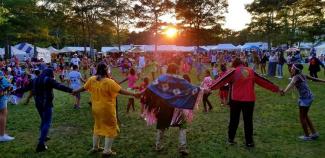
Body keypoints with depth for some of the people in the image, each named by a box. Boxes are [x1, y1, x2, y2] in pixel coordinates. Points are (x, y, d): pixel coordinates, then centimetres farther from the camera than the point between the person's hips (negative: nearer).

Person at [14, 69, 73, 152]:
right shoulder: (49, 80, -9)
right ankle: (41, 144, -12)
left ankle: (43, 137, 38)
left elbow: (25, 88, 21)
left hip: (38, 104, 7)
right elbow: (59, 86, -23)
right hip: (47, 104, -7)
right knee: (47, 123, -5)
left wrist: (15, 91, 37)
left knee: (43, 120, 25)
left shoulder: (35, 80, 10)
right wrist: (71, 90, -30)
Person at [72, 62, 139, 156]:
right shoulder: (109, 82, -21)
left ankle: (95, 147, 33)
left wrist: (75, 92, 31)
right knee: (111, 128, 7)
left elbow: (83, 88, 11)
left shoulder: (92, 80, -3)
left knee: (98, 126, 23)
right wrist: (133, 94, -19)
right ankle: (107, 151, 9)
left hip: (96, 108, 7)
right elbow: (121, 91, -23)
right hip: (107, 109, -7)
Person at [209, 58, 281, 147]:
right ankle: (249, 142, 16)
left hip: (236, 100, -2)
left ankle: (231, 139, 21)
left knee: (234, 120, 12)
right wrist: (276, 89, 22)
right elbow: (263, 81, 13)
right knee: (248, 121, 10)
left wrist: (211, 87, -6)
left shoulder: (233, 72, -2)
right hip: (249, 100, 2)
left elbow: (222, 80, -8)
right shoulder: (251, 71, 8)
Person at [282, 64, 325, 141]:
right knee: (305, 116, 21)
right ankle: (314, 133, 30)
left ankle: (307, 136, 16)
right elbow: (313, 78, 19)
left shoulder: (296, 77, -17)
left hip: (305, 98, -9)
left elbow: (291, 84, -38)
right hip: (309, 97, 9)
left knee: (302, 117, 5)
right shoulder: (302, 75, 7)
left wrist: (284, 91, -56)